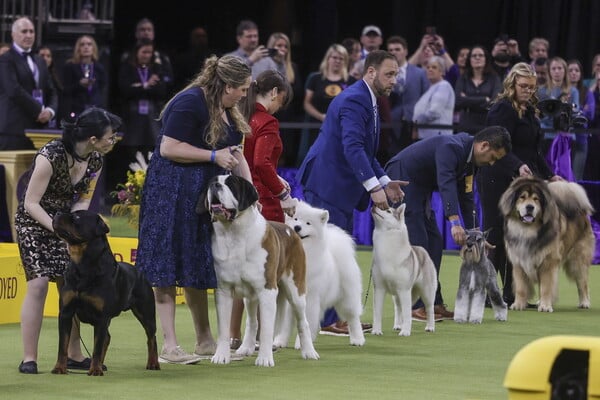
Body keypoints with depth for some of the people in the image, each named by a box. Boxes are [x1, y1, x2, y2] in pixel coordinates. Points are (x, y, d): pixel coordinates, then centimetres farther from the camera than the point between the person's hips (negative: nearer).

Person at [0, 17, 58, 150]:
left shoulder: (40, 62, 22)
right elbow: (14, 90, -14)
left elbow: (51, 92, 21)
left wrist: (50, 110, 0)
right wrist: (39, 111, -12)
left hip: (38, 128, 7)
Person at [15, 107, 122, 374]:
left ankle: (74, 355, 10)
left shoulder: (95, 161, -6)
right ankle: (29, 358, -14)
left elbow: (82, 201, -1)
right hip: (33, 222, -6)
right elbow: (31, 203, -23)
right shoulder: (51, 156, -28)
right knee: (38, 283, -17)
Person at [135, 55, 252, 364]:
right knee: (169, 270, -6)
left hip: (202, 196, 10)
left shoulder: (226, 110, 13)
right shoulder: (190, 103, -17)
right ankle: (169, 347, -6)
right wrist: (214, 156, -18)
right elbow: (169, 149, -21)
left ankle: (204, 341, 22)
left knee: (198, 268, 15)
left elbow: (235, 155, 19)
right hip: (173, 192, -10)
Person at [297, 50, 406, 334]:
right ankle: (328, 319, -7)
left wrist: (384, 181, 13)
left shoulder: (367, 101, 16)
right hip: (326, 185, -11)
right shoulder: (354, 100, -18)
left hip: (341, 188, 11)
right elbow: (353, 147, -29)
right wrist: (373, 187, -34)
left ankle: (339, 316, 17)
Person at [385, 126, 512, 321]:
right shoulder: (451, 147, -25)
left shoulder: (469, 158, 5)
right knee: (416, 242, -13)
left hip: (419, 188, 10)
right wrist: (455, 222, -49)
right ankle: (416, 307, -11)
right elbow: (446, 183, -39)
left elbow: (466, 197, 12)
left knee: (434, 243, 7)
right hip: (401, 181, -10)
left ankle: (434, 303, 9)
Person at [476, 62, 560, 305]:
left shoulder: (529, 111, 18)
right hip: (498, 182, -8)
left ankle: (511, 294, 8)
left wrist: (548, 175, 20)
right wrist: (519, 166, -36)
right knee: (495, 235, -7)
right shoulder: (502, 109, -10)